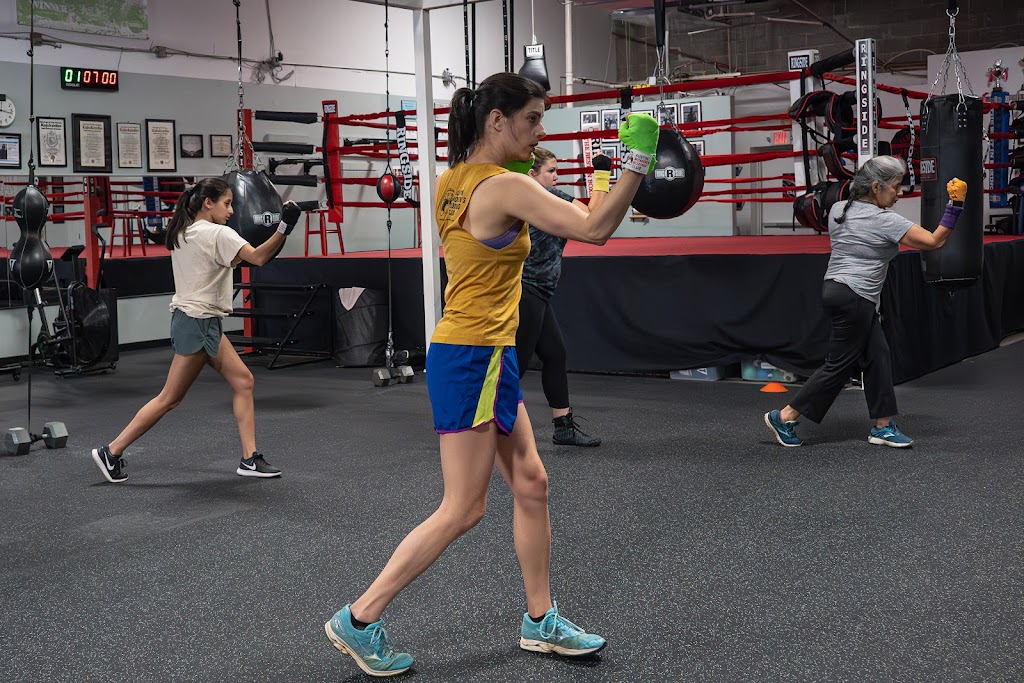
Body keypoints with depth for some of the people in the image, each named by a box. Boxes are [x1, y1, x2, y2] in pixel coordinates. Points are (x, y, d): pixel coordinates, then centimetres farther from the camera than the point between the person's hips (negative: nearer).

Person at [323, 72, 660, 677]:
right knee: (463, 510, -1)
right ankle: (359, 620, 8)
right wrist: (638, 161, -17)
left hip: (486, 356, 10)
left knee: (532, 485, 15)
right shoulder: (505, 187, -18)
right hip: (474, 359, -10)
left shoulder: (453, 181, 8)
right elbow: (594, 228, -22)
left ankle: (540, 621, 26)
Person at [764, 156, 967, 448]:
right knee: (839, 365, -1)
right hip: (853, 298, -9)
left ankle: (883, 426, 15)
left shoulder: (838, 209, 7)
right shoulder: (885, 220, -15)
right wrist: (955, 206, -13)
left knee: (877, 357, 11)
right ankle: (784, 418, 3)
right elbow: (935, 241, -15)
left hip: (836, 289, 9)